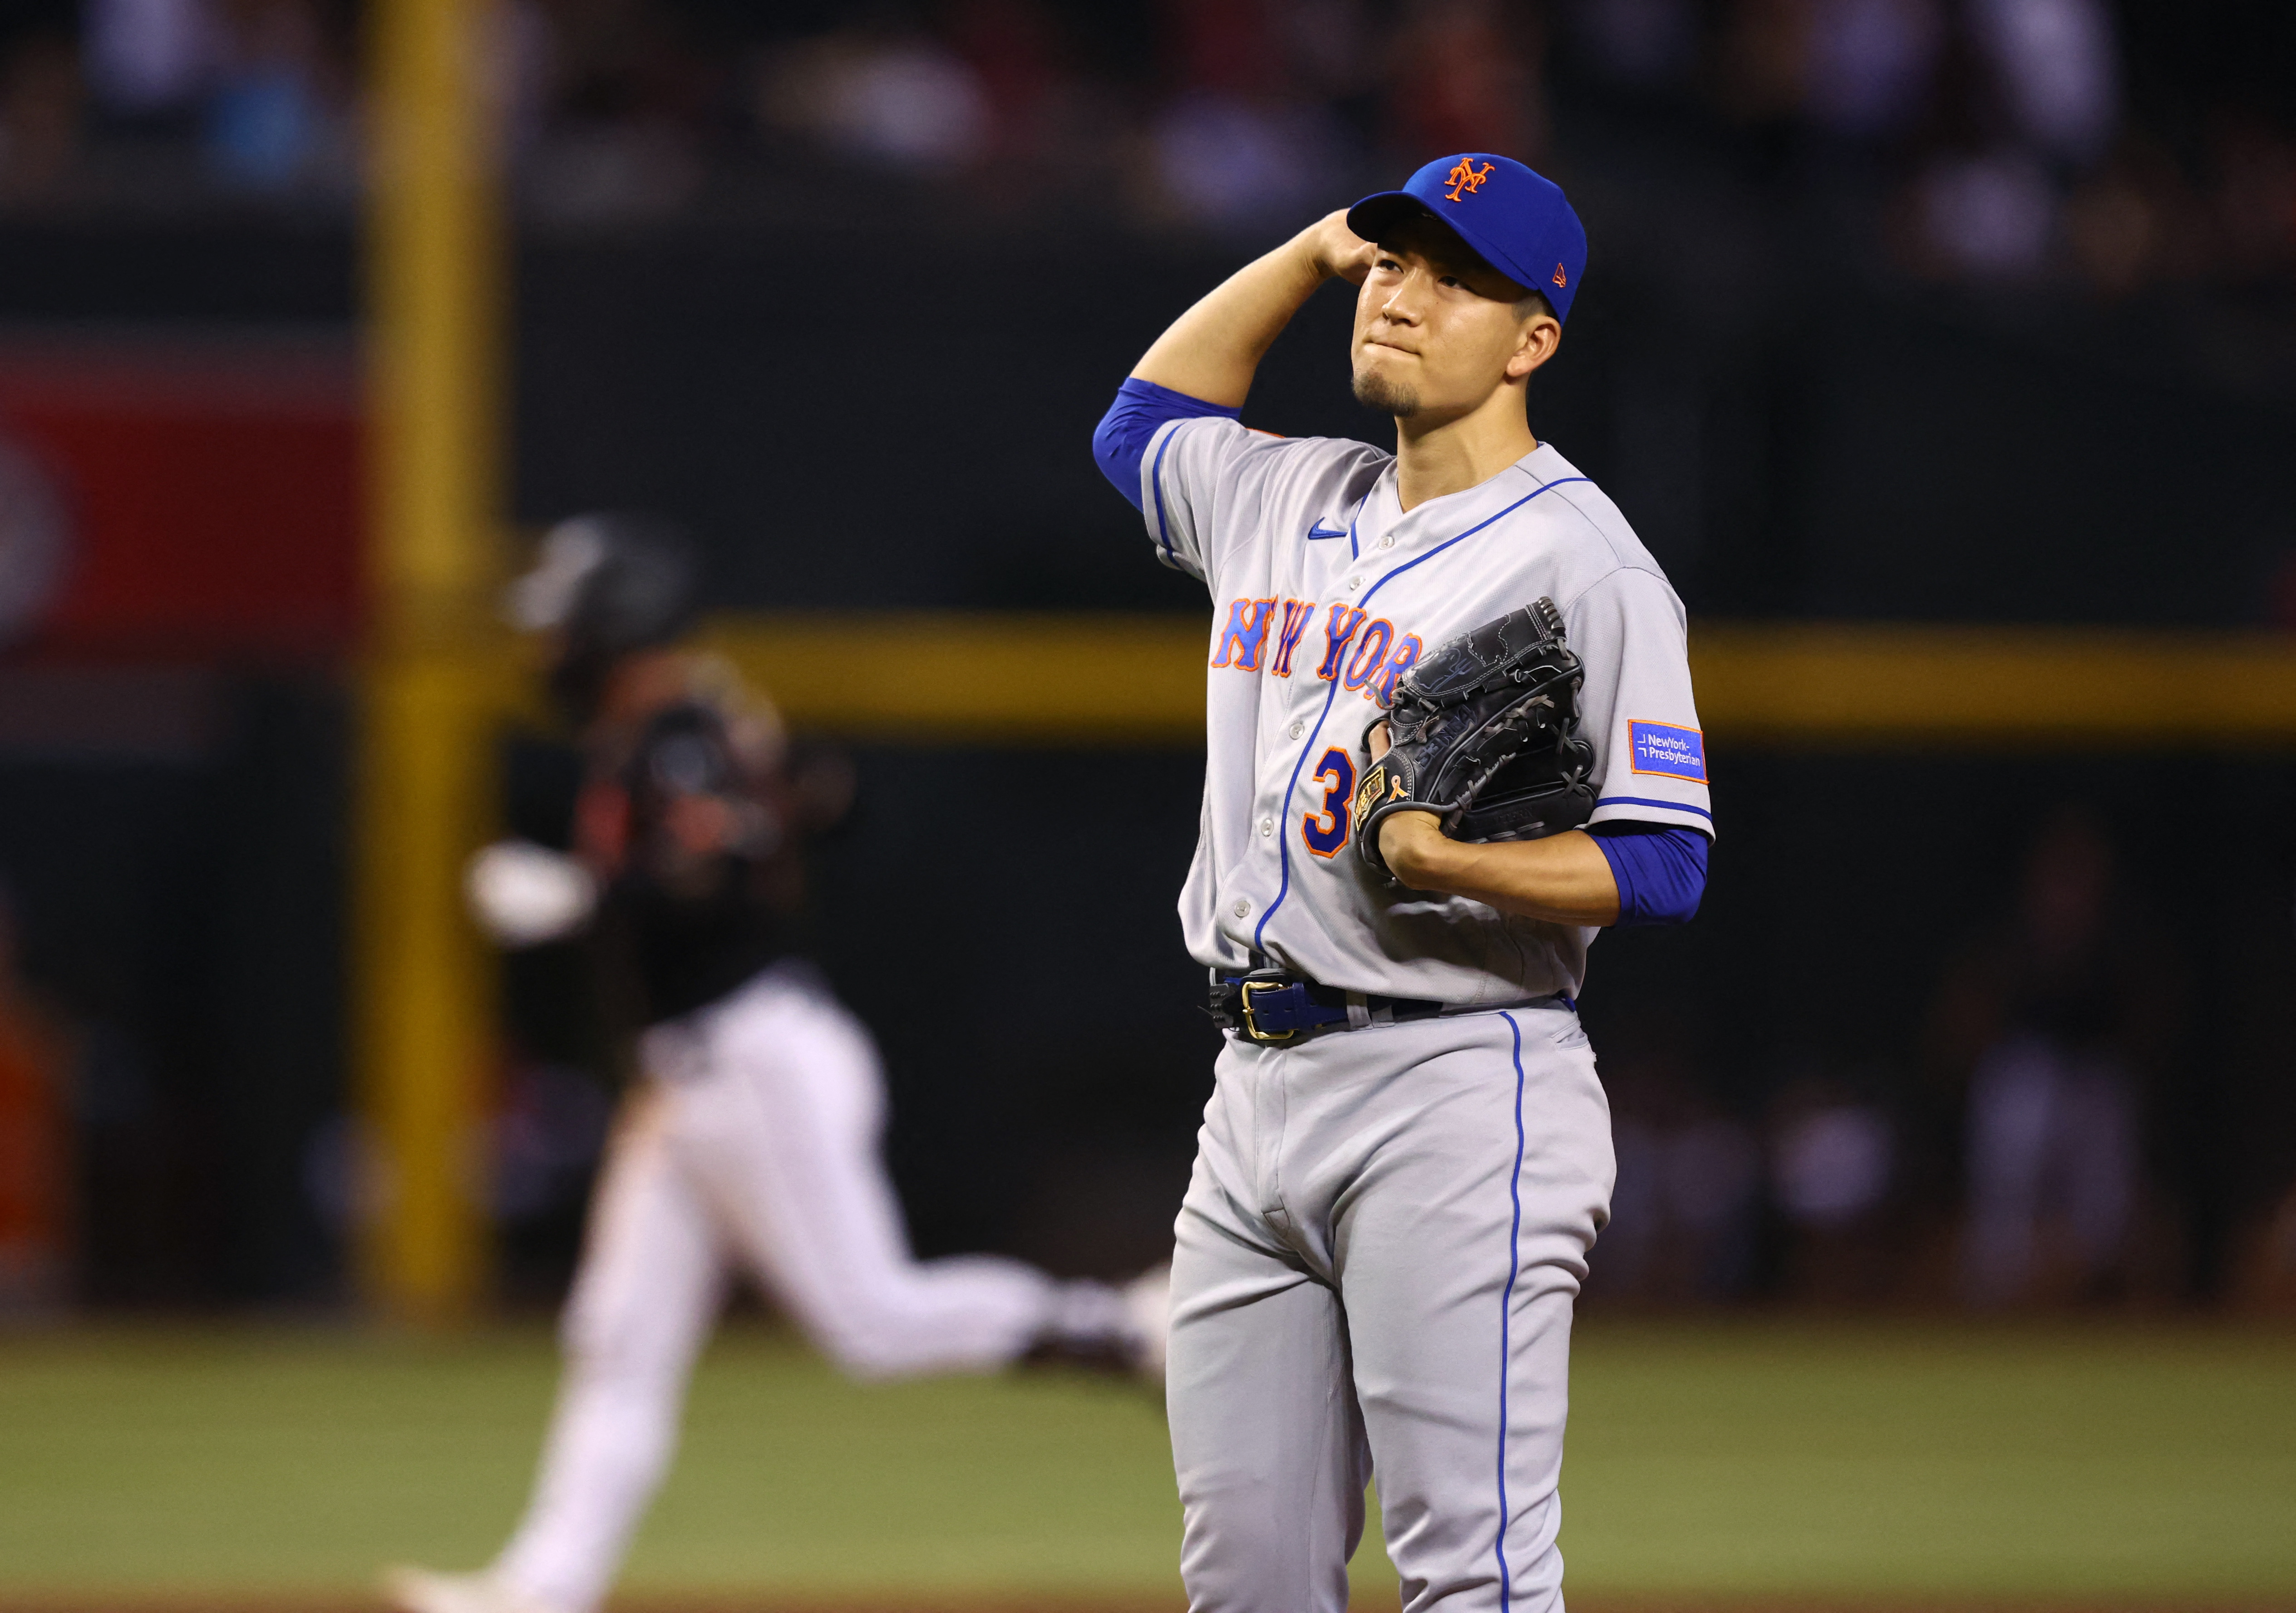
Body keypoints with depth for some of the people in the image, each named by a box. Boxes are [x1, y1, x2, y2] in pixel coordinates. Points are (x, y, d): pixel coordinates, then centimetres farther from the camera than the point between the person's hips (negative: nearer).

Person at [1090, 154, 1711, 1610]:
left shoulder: (1583, 561, -8)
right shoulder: (1286, 504, 15)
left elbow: (1665, 868, -13)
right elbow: (1143, 422, 37)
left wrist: (1448, 861, -29)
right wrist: (1313, 251, 25)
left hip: (1453, 1093, -8)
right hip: (1257, 1092, 8)